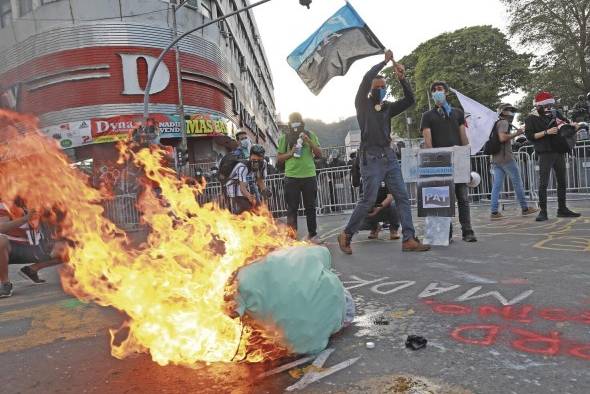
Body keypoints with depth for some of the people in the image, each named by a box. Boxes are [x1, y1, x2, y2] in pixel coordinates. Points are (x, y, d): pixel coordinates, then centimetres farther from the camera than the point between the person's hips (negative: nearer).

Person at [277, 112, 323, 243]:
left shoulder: (310, 135, 8)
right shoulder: (284, 137, 5)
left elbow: (319, 154, 5)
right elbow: (279, 158, 7)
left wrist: (309, 142, -9)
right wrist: (290, 153, -11)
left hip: (309, 176, 1)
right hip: (291, 177, -1)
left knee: (310, 207, 8)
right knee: (292, 208, 1)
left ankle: (313, 234, 18)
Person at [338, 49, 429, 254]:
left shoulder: (388, 107, 17)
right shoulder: (362, 104, 4)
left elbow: (410, 100, 9)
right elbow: (366, 78, -9)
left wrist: (402, 79, -1)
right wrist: (385, 61, 3)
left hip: (389, 156, 6)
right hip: (371, 157, -6)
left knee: (403, 197, -1)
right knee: (368, 200, -8)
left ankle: (409, 239, 0)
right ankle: (346, 235, 8)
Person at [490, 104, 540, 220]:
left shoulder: (496, 124, 21)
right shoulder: (504, 122, -6)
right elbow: (502, 138, -20)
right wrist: (515, 134, -11)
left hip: (495, 159, 8)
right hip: (506, 158, -8)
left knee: (497, 185, 2)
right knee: (517, 183, 3)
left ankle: (494, 212, -3)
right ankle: (525, 208, 11)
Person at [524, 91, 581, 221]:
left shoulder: (556, 113, 11)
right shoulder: (531, 119, -4)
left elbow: (567, 123, 24)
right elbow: (530, 136, -12)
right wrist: (547, 132, -19)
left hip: (559, 152, 6)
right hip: (545, 154, -6)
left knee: (562, 181, 11)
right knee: (543, 183, -9)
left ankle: (562, 209, 21)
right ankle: (543, 211, -5)